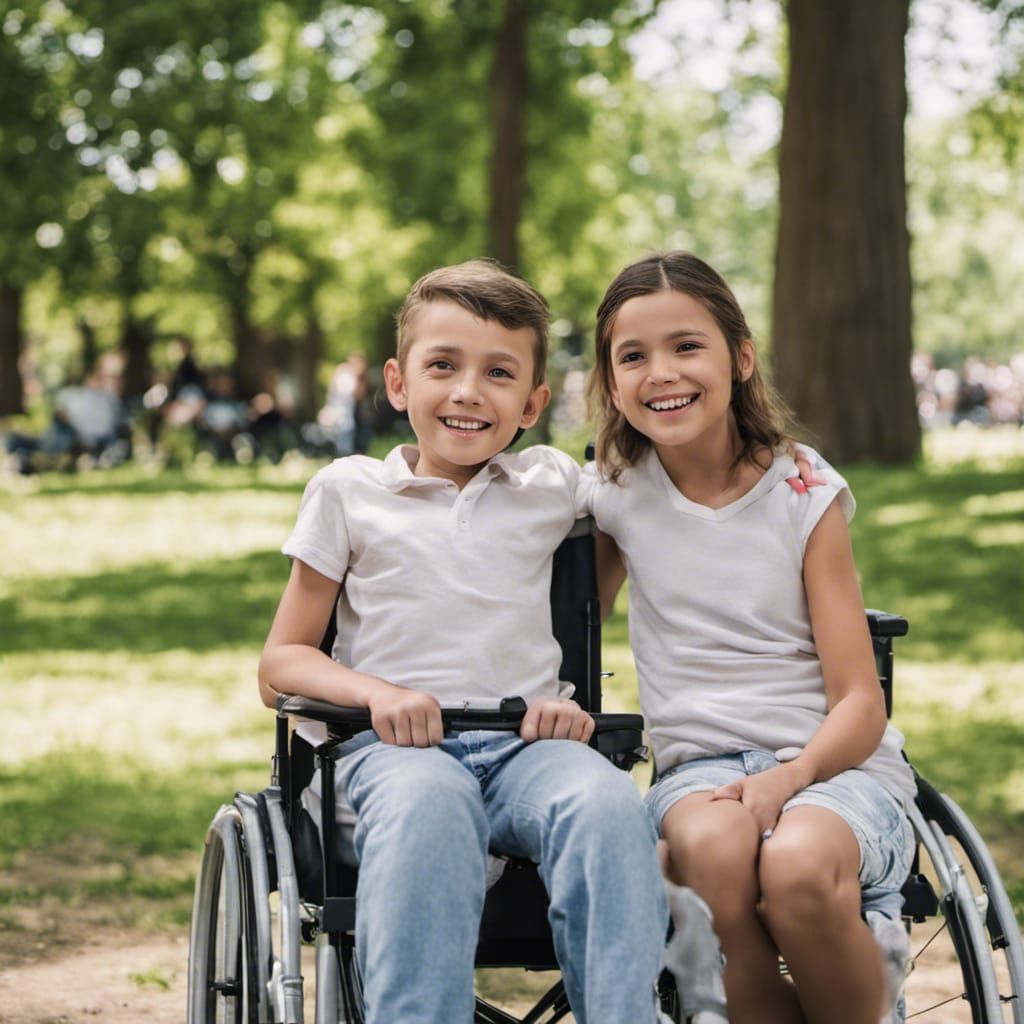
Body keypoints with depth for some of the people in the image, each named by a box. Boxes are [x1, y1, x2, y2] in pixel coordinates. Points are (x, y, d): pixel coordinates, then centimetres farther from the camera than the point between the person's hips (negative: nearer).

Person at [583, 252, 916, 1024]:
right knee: (712, 844, -36)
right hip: (699, 766, 1)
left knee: (797, 866, -36)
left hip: (832, 761, -1)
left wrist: (791, 775, -21)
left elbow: (860, 704, -2)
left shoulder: (804, 501, 1)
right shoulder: (616, 498, 8)